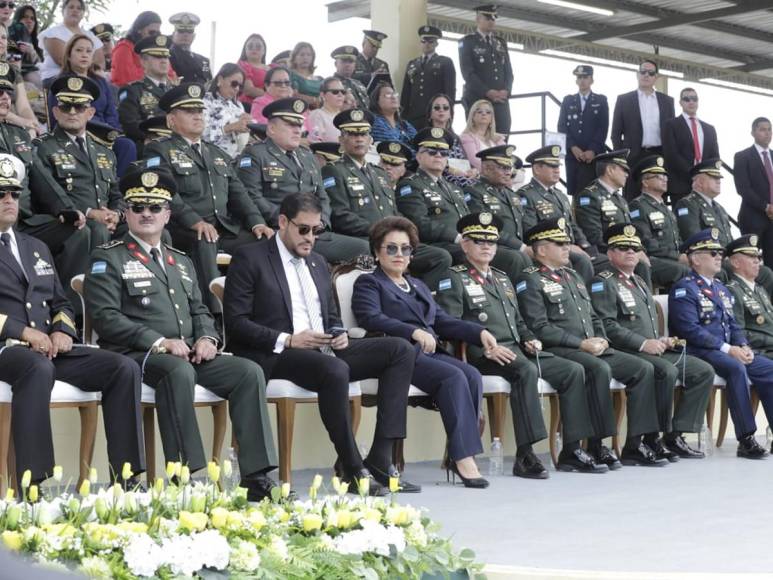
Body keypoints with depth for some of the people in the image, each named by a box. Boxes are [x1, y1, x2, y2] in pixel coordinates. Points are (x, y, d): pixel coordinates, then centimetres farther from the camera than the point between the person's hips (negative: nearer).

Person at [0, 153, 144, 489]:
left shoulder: (36, 248, 26)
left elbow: (60, 302, 26)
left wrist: (62, 331, 2)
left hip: (48, 350, 7)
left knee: (124, 368, -14)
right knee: (39, 368, -41)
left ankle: (125, 478, -18)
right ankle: (32, 486, -43)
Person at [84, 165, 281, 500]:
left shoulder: (181, 262, 25)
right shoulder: (108, 259, 3)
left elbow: (199, 310, 24)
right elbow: (105, 318, -9)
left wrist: (207, 338, -1)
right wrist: (159, 342, -18)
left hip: (190, 355, 7)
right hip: (135, 356, -6)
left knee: (249, 372, -15)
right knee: (179, 371, -38)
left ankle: (256, 476, -19)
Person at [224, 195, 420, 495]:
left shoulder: (318, 263, 23)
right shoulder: (250, 259, 0)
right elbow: (236, 323, -8)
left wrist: (339, 335, 2)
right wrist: (286, 340, -19)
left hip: (325, 351, 8)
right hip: (275, 357, -8)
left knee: (401, 350, -11)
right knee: (334, 369, -38)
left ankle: (379, 462, -18)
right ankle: (352, 469, -23)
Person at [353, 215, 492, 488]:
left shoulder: (417, 286, 32)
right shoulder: (368, 283, 9)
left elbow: (442, 320, 24)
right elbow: (372, 318, -11)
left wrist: (479, 332, 6)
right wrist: (415, 332, -24)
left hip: (430, 353, 7)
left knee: (472, 375, -23)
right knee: (454, 377, -29)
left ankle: (458, 456, -24)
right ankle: (464, 457, -31)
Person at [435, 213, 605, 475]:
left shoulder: (503, 279, 28)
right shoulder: (454, 279, 3)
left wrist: (529, 339, 8)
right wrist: (486, 348, -21)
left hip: (517, 350, 8)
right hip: (483, 356, -8)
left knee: (573, 370, -9)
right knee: (527, 371, -37)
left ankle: (571, 451, -8)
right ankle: (525, 456, -36)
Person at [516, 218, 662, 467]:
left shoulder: (573, 276, 24)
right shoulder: (530, 281, -3)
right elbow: (540, 328, -13)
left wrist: (601, 339, 3)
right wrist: (582, 343, -16)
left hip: (594, 349, 8)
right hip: (558, 351, -8)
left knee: (643, 368, -7)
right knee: (600, 369, -35)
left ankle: (634, 445, -8)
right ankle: (596, 446, -25)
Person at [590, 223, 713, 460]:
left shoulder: (639, 282, 26)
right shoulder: (603, 283, -4)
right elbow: (607, 326, -16)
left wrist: (662, 341, 10)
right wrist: (643, 343, -20)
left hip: (654, 350, 9)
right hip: (626, 353, -9)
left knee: (704, 371, -4)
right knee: (667, 371, -34)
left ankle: (675, 435, -6)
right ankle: (653, 438, -21)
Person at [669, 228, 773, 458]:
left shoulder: (721, 289, 22)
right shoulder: (683, 289, -6)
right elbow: (690, 329, -17)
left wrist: (743, 346, -1)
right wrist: (727, 349, -20)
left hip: (729, 351, 8)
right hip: (699, 353, -8)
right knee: (736, 368, -34)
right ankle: (746, 440, -32)